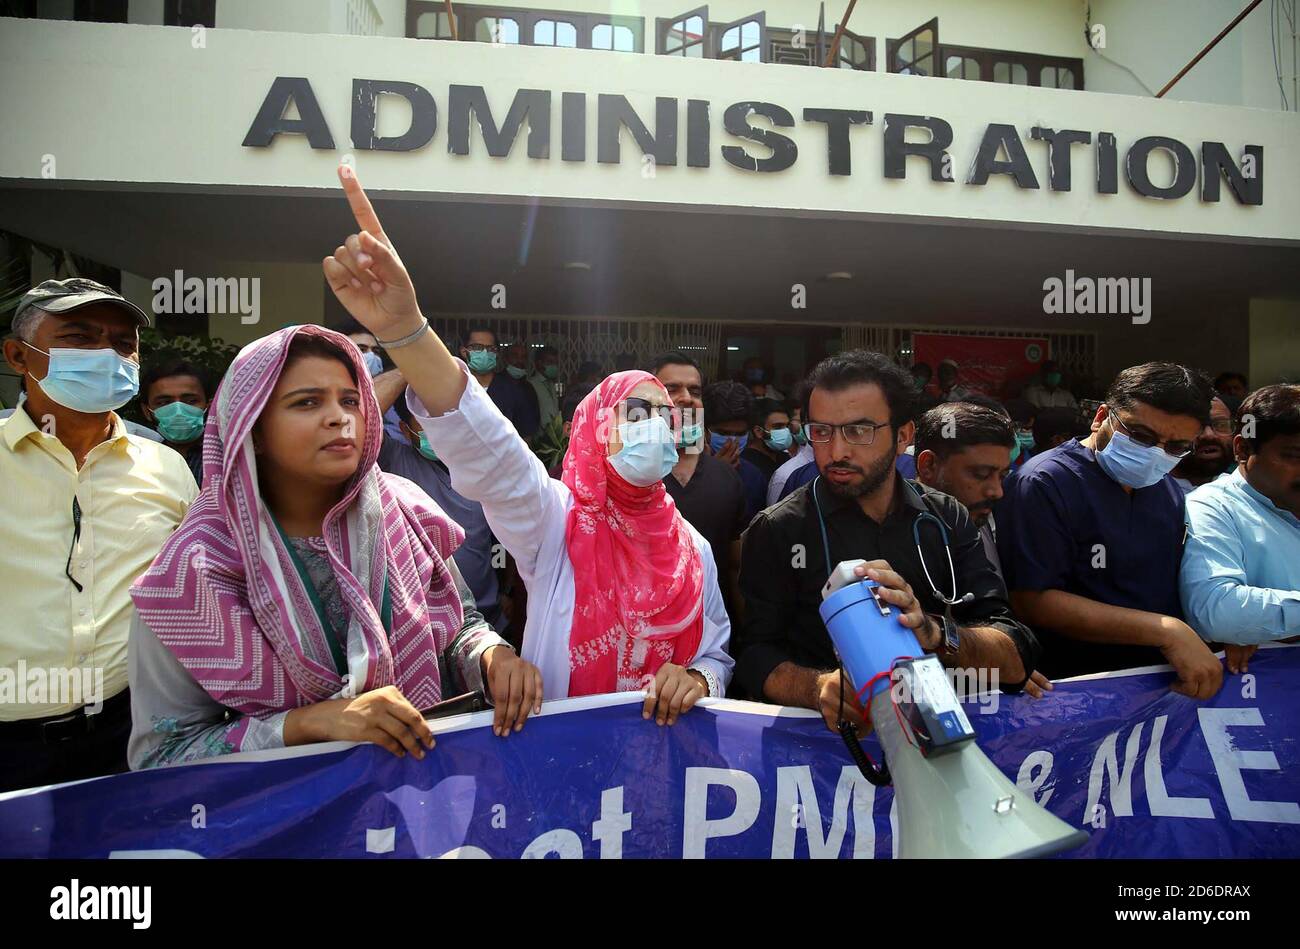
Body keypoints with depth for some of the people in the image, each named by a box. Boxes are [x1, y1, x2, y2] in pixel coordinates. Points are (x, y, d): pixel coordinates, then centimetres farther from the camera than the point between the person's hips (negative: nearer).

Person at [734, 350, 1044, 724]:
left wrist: (935, 633, -24)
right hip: (826, 733, -2)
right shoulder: (776, 531, -4)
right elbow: (756, 656, -5)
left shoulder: (946, 520, 2)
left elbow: (1016, 661, -4)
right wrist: (818, 687, -26)